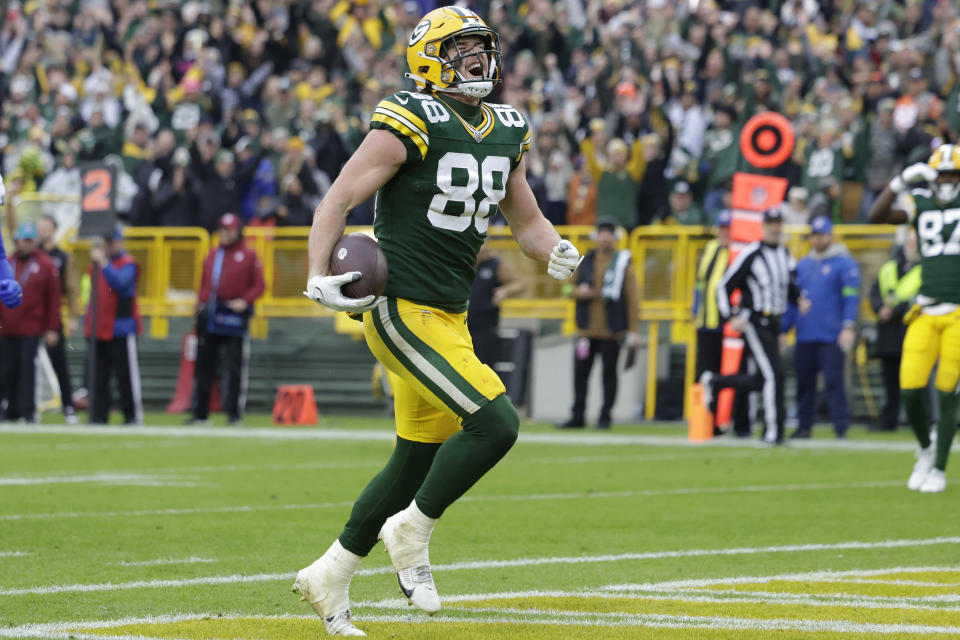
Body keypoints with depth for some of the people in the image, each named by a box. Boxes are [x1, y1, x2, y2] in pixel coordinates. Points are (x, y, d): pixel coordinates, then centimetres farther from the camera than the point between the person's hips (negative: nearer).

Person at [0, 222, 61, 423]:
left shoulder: (46, 265, 1)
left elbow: (54, 298, 1)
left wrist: (52, 329, -3)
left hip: (32, 328, -4)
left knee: (27, 366, -10)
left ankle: (28, 411, -8)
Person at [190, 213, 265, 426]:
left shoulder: (249, 255, 3)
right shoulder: (212, 254, 18)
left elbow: (258, 285, 0)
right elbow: (204, 283, 21)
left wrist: (245, 301, -15)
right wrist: (200, 305, 9)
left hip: (235, 315, -5)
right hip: (210, 316, 5)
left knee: (236, 366, -6)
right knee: (205, 366, 6)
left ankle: (234, 412, -3)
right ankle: (200, 413, 10)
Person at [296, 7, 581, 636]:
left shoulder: (507, 132, 11)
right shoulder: (411, 124, -13)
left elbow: (526, 219, 20)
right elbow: (338, 201, -12)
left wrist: (556, 251, -1)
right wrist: (319, 278, -24)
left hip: (449, 317, 8)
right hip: (404, 312, -8)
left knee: (417, 463, 13)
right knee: (494, 424, -19)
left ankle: (329, 575, 26)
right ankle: (411, 533, -1)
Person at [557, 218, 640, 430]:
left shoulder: (623, 263, 1)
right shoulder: (585, 262, 12)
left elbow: (632, 298, -3)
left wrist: (632, 331, -10)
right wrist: (579, 292, -8)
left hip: (611, 331, -3)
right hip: (586, 329, 3)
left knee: (609, 372, 0)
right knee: (581, 371, 2)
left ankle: (605, 417, 8)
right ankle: (577, 417, 8)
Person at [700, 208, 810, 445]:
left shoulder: (785, 255, 12)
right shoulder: (751, 254, -10)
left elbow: (790, 285, 23)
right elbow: (724, 286, -7)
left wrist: (799, 300, 1)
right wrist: (732, 317, -16)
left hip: (772, 324, 8)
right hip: (754, 324, -8)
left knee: (760, 380, 10)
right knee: (773, 374, -14)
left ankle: (713, 381, 32)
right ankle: (773, 432, -9)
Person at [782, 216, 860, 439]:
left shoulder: (844, 263, 1)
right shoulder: (802, 265, 17)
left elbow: (851, 297, -7)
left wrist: (849, 326, -17)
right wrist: (782, 329, 13)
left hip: (831, 337, -5)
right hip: (805, 337, 5)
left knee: (833, 381, -9)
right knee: (804, 383, 7)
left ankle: (841, 427, -8)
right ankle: (804, 425, 16)